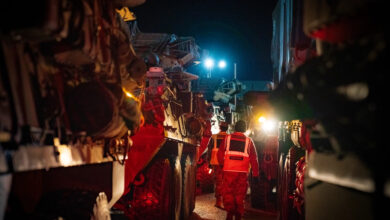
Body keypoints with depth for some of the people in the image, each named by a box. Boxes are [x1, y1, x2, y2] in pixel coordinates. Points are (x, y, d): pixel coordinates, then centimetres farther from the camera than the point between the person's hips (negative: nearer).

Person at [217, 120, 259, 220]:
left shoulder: (227, 138, 6)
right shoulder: (249, 141, 8)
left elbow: (220, 153, 7)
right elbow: (254, 158, 8)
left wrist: (222, 163, 24)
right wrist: (255, 174, 12)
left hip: (229, 170, -1)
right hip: (243, 171, 1)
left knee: (228, 193, 7)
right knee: (240, 194, 9)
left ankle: (229, 211, -8)